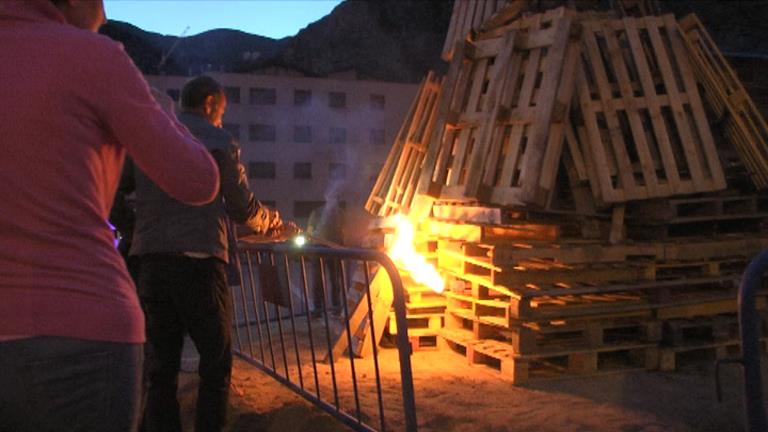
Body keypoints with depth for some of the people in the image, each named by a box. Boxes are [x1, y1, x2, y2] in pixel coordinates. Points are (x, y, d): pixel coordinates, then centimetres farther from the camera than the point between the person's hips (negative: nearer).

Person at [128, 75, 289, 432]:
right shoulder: (218, 141, 0)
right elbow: (243, 208, 0)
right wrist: (271, 220, 22)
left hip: (150, 259, 5)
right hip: (198, 259, -5)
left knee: (160, 364, 9)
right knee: (216, 362, 5)